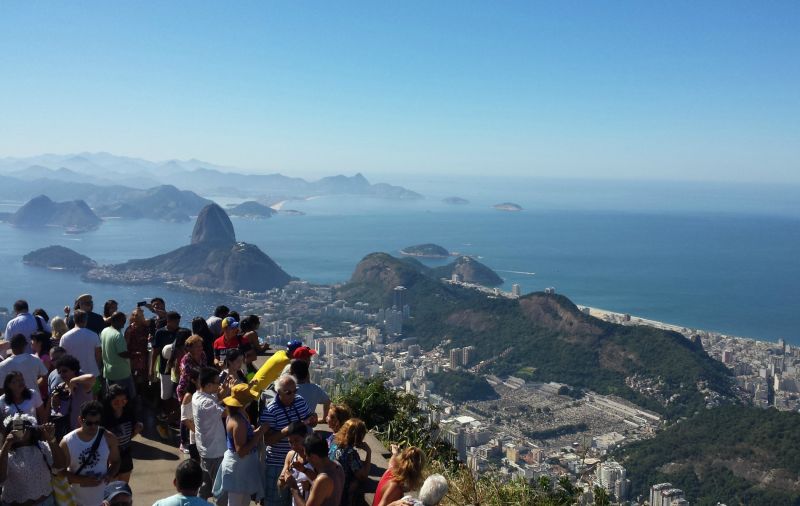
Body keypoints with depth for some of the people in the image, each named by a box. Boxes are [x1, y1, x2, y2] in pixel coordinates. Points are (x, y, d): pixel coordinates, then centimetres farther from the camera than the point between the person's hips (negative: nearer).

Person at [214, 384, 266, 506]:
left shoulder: (235, 416, 2)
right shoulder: (238, 422, -27)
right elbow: (241, 451, -28)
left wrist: (256, 432, -3)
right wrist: (258, 434, -25)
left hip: (242, 465, 10)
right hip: (238, 466, -10)